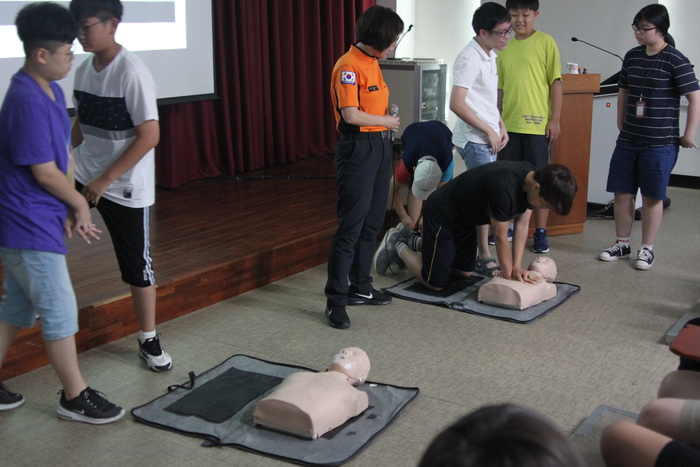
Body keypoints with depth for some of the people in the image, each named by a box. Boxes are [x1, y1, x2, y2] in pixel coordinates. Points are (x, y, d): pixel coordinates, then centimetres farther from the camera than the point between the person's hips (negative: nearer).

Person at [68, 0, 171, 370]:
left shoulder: (131, 72, -18)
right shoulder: (83, 69, 4)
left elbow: (149, 135, -21)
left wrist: (106, 179, -21)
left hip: (125, 186, -6)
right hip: (82, 175, 6)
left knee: (137, 265, 4)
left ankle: (149, 341, 21)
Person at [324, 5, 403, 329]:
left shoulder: (372, 63, 13)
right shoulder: (349, 66, -15)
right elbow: (351, 115, -21)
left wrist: (387, 119, 3)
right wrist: (386, 121, -9)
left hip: (380, 146, 9)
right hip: (358, 148, -9)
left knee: (372, 224, 15)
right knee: (350, 227, -7)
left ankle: (360, 288, 27)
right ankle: (335, 301, 0)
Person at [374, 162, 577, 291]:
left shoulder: (532, 179, -11)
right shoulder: (504, 188, -39)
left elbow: (522, 225, -4)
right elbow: (501, 237, -26)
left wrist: (517, 267, -10)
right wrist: (508, 275, -12)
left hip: (464, 219, 10)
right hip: (442, 215, -10)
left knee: (465, 272, 20)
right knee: (436, 282, -5)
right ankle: (398, 245, 16)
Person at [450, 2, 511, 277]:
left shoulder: (490, 56, 13)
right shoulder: (470, 58, -16)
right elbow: (456, 104, -22)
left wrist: (501, 126, 9)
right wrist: (489, 131, -16)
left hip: (488, 138, 9)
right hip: (475, 140, -9)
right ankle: (484, 258, 1)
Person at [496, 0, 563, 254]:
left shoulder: (545, 42, -1)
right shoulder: (505, 48, 12)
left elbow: (556, 82, -3)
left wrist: (555, 119, -8)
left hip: (537, 125, -4)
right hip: (508, 124, 5)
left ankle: (541, 233, 9)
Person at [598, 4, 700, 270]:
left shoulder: (675, 61, -10)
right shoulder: (632, 57, 7)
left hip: (660, 143, -6)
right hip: (628, 139, 6)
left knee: (652, 197, 3)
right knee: (622, 193, 8)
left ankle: (647, 249, 16)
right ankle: (622, 245, 22)